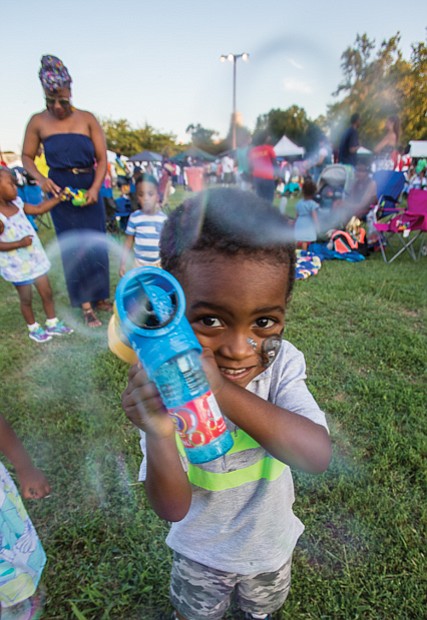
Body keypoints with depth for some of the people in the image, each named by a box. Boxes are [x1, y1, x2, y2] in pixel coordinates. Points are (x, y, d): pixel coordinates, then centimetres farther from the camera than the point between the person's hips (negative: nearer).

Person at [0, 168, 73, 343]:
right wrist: (19, 243, -29)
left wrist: (58, 197, 3)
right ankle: (34, 329, 32)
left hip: (35, 259, 7)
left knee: (47, 293, 15)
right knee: (26, 299, 13)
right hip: (18, 266, -7)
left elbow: (39, 209, 8)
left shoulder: (16, 203, -1)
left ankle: (52, 324, 32)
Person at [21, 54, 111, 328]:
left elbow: (102, 159, -3)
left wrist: (95, 188, -17)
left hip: (90, 190, 1)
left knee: (96, 244, 5)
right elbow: (27, 157, 8)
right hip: (61, 193, 0)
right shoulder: (38, 122, 0)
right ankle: (86, 306, 7)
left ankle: (100, 297, 20)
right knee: (73, 247, 1)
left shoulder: (87, 119, -1)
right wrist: (40, 179, -12)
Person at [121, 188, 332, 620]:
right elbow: (174, 509, -27)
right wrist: (158, 435, -48)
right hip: (200, 552, -1)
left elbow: (318, 456, -40)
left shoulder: (281, 363, -28)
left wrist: (222, 392, -53)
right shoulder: (164, 387, -30)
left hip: (270, 541, 2)